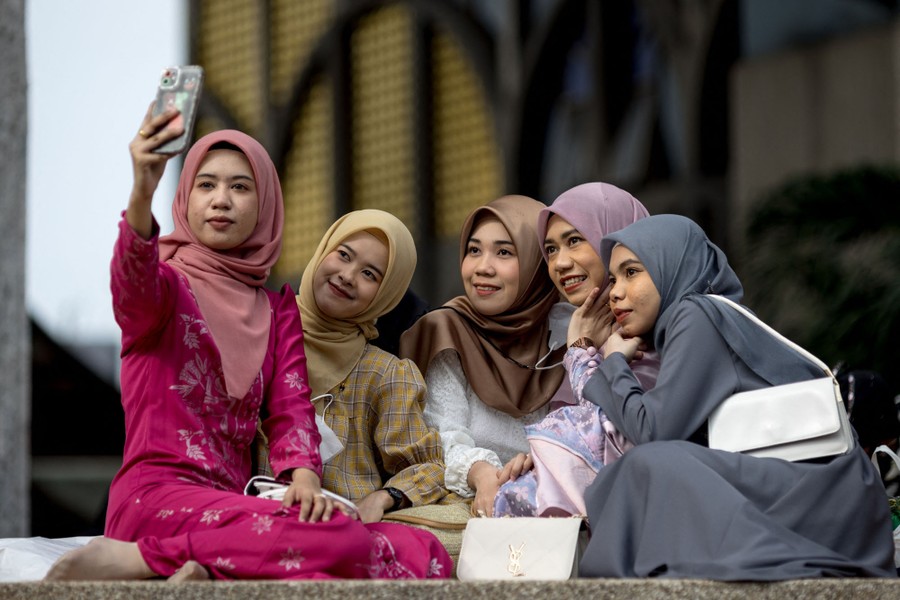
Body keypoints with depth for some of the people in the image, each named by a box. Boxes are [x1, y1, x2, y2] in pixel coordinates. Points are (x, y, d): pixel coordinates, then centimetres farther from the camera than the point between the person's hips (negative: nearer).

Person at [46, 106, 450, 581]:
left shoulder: (277, 308, 23)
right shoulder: (167, 282, 6)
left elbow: (290, 408, 10)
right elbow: (134, 281, -20)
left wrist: (303, 476, -13)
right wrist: (142, 192, -41)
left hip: (232, 502, 6)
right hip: (157, 499, -6)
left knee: (426, 556, -18)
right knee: (340, 540, -33)